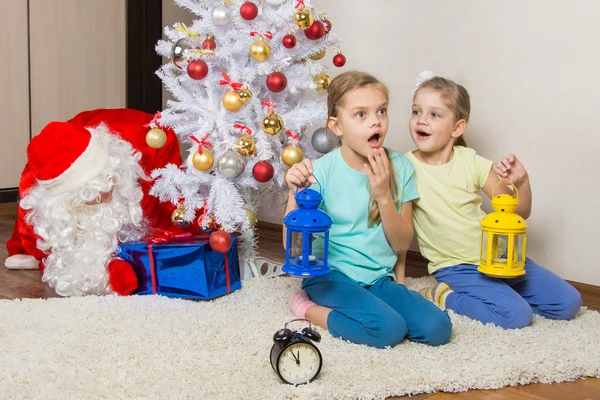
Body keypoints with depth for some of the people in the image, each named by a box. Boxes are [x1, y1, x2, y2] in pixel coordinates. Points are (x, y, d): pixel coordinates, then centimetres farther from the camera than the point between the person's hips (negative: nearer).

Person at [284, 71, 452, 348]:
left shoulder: (399, 168, 0)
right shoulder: (322, 171, -10)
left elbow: (402, 244, 0)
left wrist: (383, 195, -14)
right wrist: (295, 194, -26)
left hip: (380, 278, 5)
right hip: (332, 276, -5)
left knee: (438, 328, -16)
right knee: (389, 328, -28)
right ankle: (308, 307, -4)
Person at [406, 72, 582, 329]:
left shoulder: (470, 162, -5)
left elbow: (520, 213, 1)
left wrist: (521, 182, -18)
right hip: (456, 268, -4)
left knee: (568, 303, -2)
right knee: (516, 315, -26)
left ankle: (497, 292, 11)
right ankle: (444, 296, -7)